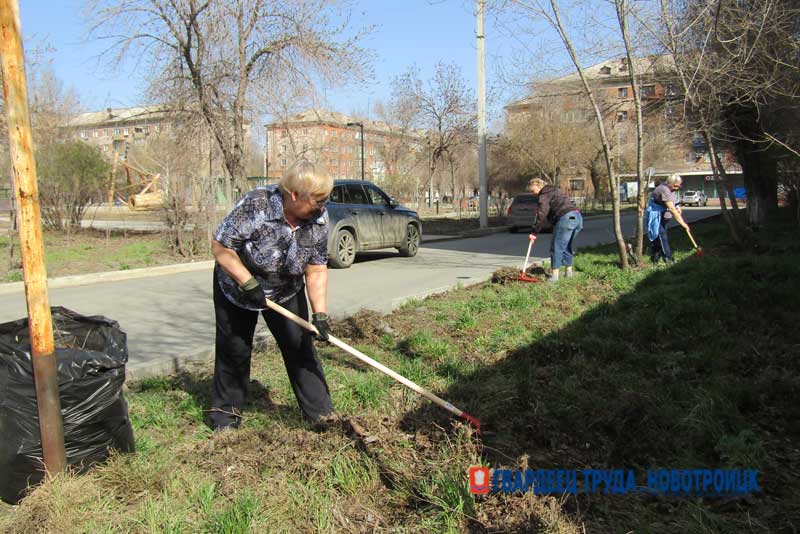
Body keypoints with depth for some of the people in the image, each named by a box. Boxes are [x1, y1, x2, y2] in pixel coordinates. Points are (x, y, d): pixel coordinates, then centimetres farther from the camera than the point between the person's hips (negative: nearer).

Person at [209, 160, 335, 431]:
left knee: (300, 346, -2)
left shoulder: (319, 219, -18)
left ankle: (320, 411, 7)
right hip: (237, 288, -3)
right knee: (234, 350, 6)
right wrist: (249, 284, -28)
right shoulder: (256, 205, -31)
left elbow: (317, 271, -12)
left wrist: (320, 314, -21)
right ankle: (226, 412, 24)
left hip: (286, 292, 3)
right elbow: (220, 247, -24)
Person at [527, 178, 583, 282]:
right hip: (578, 216, 9)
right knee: (568, 246, 20)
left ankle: (555, 275, -5)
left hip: (566, 218, -9)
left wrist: (535, 232, -6)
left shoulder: (545, 195, -1)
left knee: (557, 247, -4)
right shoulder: (555, 190, 28)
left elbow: (542, 215, -10)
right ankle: (569, 271, 26)